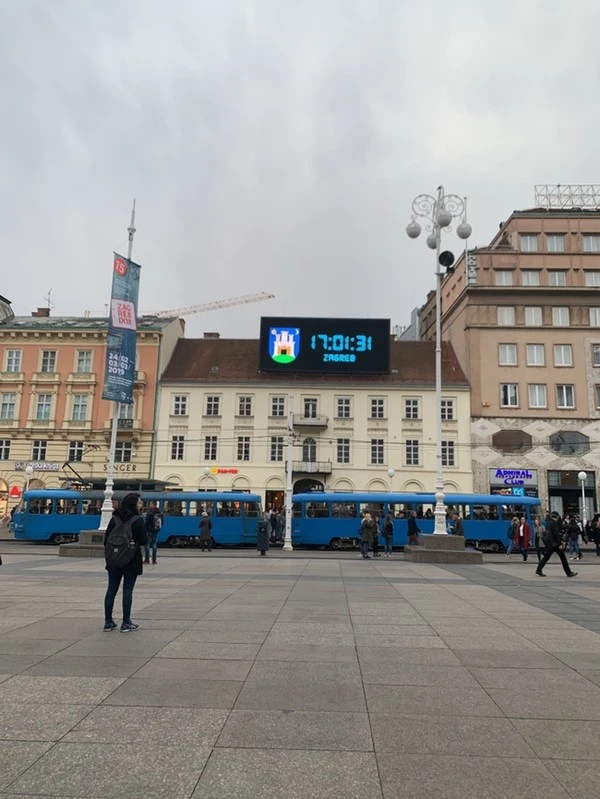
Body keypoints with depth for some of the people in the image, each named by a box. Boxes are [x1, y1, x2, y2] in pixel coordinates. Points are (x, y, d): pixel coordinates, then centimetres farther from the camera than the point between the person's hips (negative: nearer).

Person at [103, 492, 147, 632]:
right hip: (131, 560, -4)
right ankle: (126, 623, 4)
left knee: (111, 589, 11)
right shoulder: (138, 520, -11)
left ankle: (108, 622, 16)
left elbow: (106, 538, 6)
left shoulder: (114, 519, 4)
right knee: (127, 590, 1)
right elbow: (143, 541, -9)